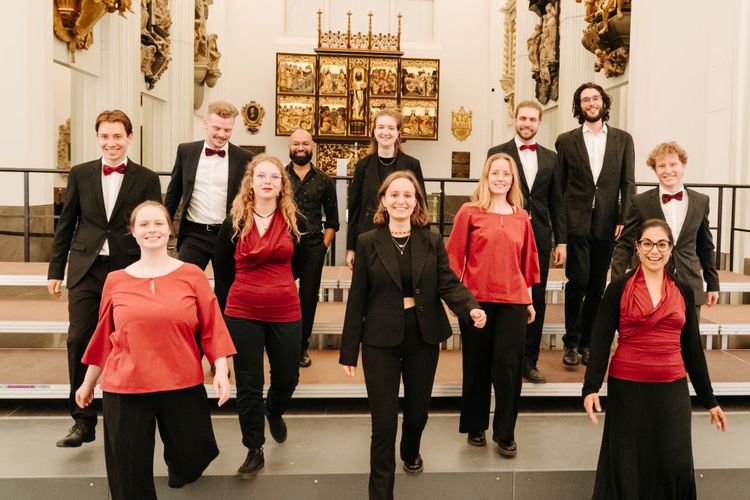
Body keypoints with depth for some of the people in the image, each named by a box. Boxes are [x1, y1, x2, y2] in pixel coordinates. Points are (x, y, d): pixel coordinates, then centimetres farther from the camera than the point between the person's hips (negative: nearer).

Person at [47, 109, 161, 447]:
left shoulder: (147, 179, 1)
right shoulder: (80, 174, 7)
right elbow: (65, 225, 9)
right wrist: (55, 270, 7)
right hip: (85, 269, 2)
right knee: (79, 341, -1)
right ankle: (83, 420, 10)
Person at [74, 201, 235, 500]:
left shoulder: (192, 275, -1)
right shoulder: (116, 281, 2)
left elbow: (212, 328, -2)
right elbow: (105, 336, 11)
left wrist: (221, 371, -12)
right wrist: (88, 382, 17)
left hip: (183, 385, 0)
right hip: (124, 388, 1)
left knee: (192, 459, 13)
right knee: (129, 473, 8)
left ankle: (178, 465, 50)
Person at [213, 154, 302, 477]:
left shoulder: (293, 221, -2)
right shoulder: (233, 222, -4)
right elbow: (222, 273, 5)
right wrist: (226, 310, 10)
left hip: (285, 313, 1)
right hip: (243, 314, -1)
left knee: (287, 378, 14)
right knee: (248, 386, 6)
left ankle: (274, 412, 48)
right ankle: (254, 450, 22)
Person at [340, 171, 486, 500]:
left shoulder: (432, 241, 1)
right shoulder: (368, 242, -4)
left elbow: (449, 284, -7)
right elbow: (357, 299, -3)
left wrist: (472, 308, -29)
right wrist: (349, 350, -3)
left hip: (424, 338, 3)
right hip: (381, 340, -2)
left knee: (418, 411, 19)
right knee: (384, 422, -1)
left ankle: (411, 452, 53)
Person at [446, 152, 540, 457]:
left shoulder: (521, 217, 9)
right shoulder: (470, 212, -1)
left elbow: (527, 261, 13)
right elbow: (454, 255, -1)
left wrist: (529, 300, 14)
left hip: (513, 301, 2)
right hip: (476, 299, -2)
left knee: (508, 365, -1)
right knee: (477, 366, 9)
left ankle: (505, 434, 13)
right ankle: (475, 427, 25)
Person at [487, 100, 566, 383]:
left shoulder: (550, 158, 11)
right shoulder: (497, 153, 2)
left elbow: (556, 202, 10)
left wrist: (561, 241, 5)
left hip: (539, 238, 3)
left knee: (537, 301, 6)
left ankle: (528, 361, 17)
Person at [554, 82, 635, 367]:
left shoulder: (623, 139, 8)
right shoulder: (566, 141, 5)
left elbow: (628, 183, 5)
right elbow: (559, 185, 6)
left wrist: (624, 219, -6)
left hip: (607, 223, 2)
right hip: (576, 222, -2)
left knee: (597, 285, 7)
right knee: (578, 280, -8)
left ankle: (586, 343, 19)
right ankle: (571, 342, 7)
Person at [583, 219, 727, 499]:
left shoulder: (684, 291, 7)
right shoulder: (619, 288, -2)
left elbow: (692, 348, 12)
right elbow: (600, 341, -6)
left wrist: (708, 399, 13)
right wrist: (591, 387, -17)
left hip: (672, 389, 3)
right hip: (627, 388, -2)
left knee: (675, 466, 1)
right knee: (627, 468, 4)